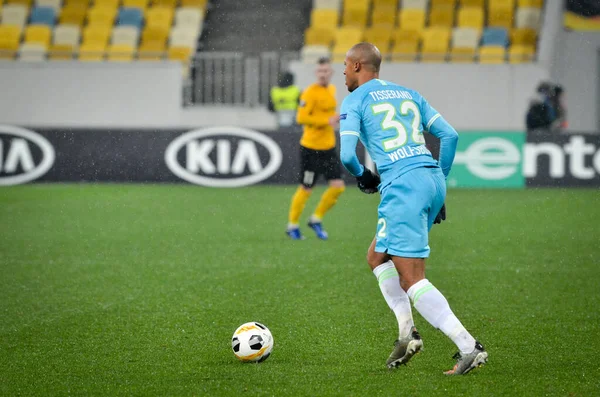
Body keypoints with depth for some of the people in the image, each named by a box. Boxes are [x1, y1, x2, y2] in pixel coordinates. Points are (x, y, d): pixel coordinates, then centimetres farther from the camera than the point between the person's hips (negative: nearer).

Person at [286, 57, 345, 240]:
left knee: (338, 187, 0)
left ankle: (316, 219, 18)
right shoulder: (310, 93, -16)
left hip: (329, 147, 7)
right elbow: (301, 117, -24)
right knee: (306, 189, 1)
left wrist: (335, 119, 11)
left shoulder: (332, 89, 10)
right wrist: (327, 121, -26)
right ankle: (292, 225, 19)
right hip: (311, 148, -7)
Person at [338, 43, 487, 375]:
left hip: (402, 185, -8)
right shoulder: (408, 94, 21)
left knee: (412, 279, -7)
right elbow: (450, 135, 16)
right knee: (377, 257, 23)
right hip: (433, 178, 8)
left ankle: (468, 347, -18)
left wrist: (361, 176, 13)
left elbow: (347, 155, -9)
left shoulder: (354, 101, 3)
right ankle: (406, 332, 11)